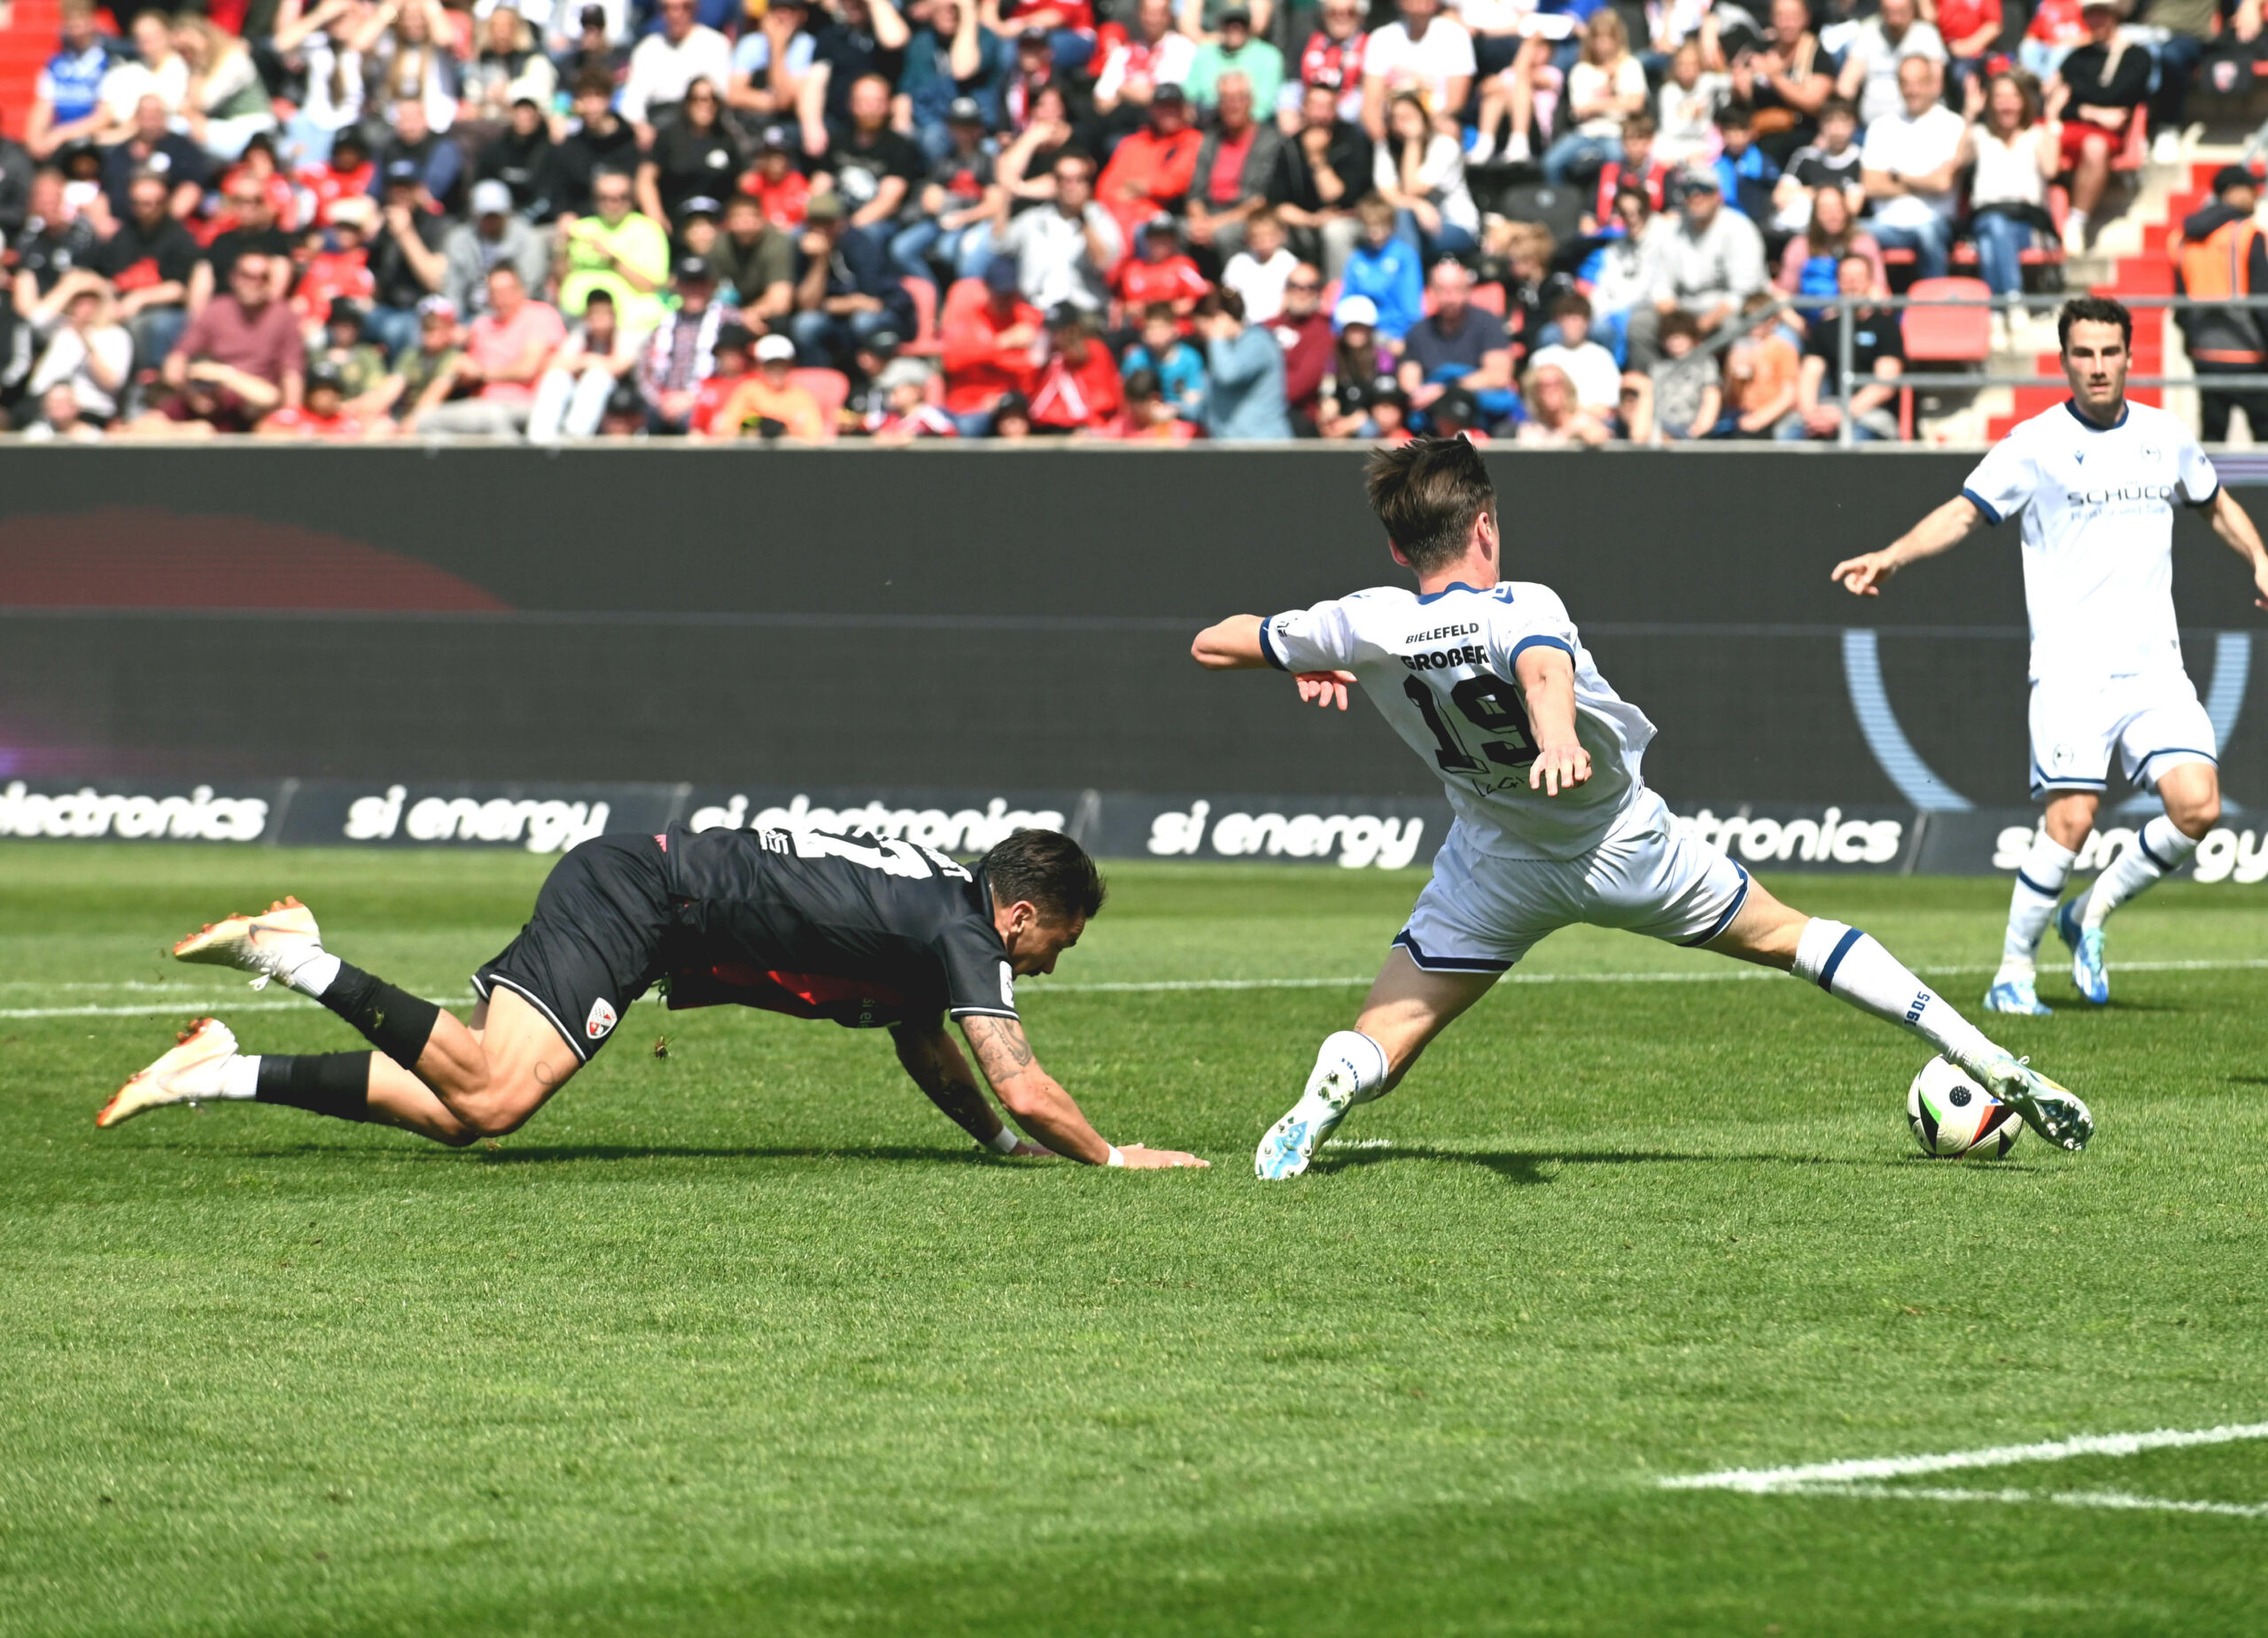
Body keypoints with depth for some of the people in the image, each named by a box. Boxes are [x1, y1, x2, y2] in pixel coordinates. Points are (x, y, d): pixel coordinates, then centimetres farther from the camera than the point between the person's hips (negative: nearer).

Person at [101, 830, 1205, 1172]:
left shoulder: (936, 907, 18)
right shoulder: (962, 931, -9)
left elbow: (928, 1058, 32)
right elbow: (1024, 1089, -14)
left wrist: (1007, 1141, 22)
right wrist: (1112, 1158, -1)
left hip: (628, 890, 9)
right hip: (636, 898, -9)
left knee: (458, 1110, 1)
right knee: (490, 1097, -26)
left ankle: (225, 1073, -1)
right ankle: (294, 961, -18)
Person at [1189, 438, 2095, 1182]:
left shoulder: (1365, 627, -16)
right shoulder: (1520, 609, -25)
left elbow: (1212, 645, -6)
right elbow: (1543, 671, -49)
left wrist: (1304, 662, 13)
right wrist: (1558, 740, -70)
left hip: (1498, 871, 1)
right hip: (1628, 846, -1)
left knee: (1375, 1051, 2)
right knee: (1785, 935, 16)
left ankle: (1331, 1090, -35)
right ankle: (1988, 1062, 14)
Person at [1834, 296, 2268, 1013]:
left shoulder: (2166, 437, 11)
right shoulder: (2035, 444, -2)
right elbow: (1963, 511, -2)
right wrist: (1891, 557, -16)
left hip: (2155, 667, 4)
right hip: (2070, 668, -4)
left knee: (2197, 807, -11)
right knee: (2070, 819, -16)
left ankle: (2090, 913, 11)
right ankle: (2013, 972, -1)